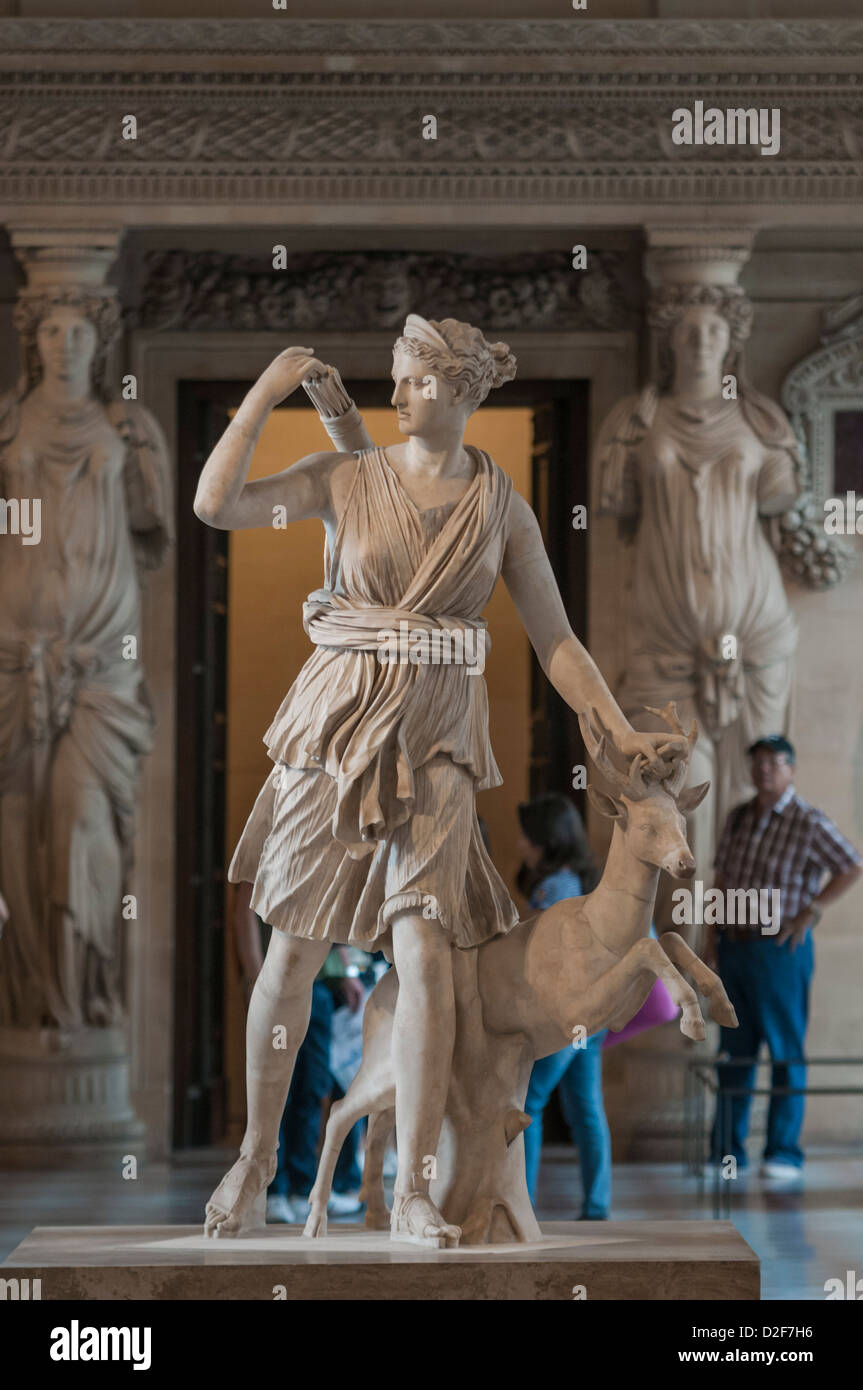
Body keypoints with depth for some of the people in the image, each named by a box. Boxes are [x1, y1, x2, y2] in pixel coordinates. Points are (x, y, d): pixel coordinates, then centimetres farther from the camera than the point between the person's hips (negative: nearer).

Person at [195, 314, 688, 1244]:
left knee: (425, 952, -13)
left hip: (436, 743, 0)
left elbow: (555, 641, 8)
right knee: (294, 952, 3)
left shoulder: (501, 510, 5)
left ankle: (412, 1196, -9)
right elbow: (215, 504, -12)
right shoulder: (347, 479, 1)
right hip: (336, 725, 0)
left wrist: (623, 734, 0)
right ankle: (256, 1155, 22)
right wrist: (267, 391, -9)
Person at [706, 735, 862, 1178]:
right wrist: (710, 934, 11)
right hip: (735, 946, 6)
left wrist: (809, 913, -10)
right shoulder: (738, 817, 11)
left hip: (779, 947, -6)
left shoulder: (807, 821, -8)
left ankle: (784, 1153, -2)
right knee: (734, 1050, 9)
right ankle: (726, 1151, 15)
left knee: (785, 1052, -4)